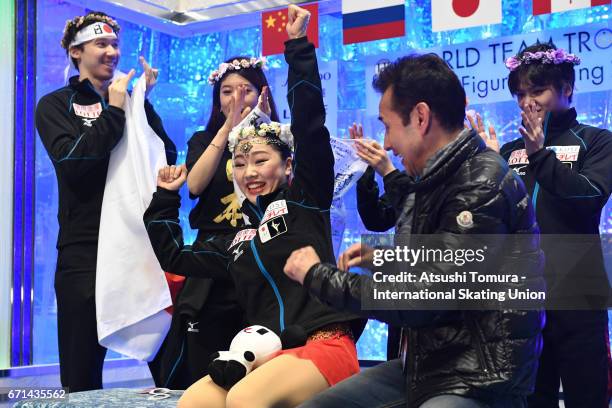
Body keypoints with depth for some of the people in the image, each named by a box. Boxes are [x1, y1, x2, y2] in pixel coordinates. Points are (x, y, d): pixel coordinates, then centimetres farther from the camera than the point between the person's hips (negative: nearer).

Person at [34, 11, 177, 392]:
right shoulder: (56, 105, 5)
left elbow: (168, 158, 4)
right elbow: (72, 161, -13)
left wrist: (143, 102, -3)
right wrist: (114, 110, -9)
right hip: (86, 247, -3)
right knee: (82, 371, -1)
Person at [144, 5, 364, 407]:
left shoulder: (306, 199, 7)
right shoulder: (236, 240, 23)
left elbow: (310, 124, -2)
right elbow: (173, 255, 32)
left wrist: (299, 45, -1)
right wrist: (165, 198, 28)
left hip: (325, 344, -5)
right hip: (267, 354, 5)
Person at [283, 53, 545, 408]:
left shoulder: (482, 188, -19)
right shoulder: (440, 178, 10)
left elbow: (419, 301, -22)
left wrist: (317, 275, -11)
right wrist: (381, 257, 9)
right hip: (426, 365, 9)